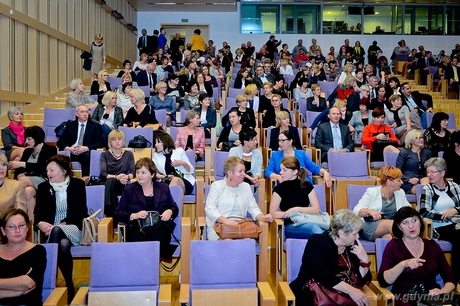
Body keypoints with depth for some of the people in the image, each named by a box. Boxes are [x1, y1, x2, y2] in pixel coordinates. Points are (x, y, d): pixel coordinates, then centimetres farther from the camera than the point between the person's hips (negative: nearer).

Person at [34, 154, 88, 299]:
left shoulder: (78, 184, 4)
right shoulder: (43, 187, 11)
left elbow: (81, 210, -4)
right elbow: (38, 212, 5)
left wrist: (62, 224, -17)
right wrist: (40, 223, -20)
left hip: (74, 228, -2)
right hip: (52, 229, 2)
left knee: (56, 231, -36)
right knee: (63, 244, -34)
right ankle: (69, 286, -24)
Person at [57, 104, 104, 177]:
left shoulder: (95, 126, 13)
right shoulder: (70, 125, 19)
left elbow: (100, 143, 2)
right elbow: (60, 142, 14)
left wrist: (86, 148, -16)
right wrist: (68, 148, -10)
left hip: (86, 152, -1)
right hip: (70, 152, 1)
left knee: (87, 155, -37)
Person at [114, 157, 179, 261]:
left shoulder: (163, 188, 19)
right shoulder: (129, 189, 16)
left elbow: (174, 208, 23)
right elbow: (118, 213, 11)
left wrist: (170, 212, -1)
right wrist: (134, 215, -8)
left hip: (159, 229, 1)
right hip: (137, 228, 0)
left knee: (157, 240, -33)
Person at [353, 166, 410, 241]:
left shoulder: (400, 193, 17)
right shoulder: (372, 192, 4)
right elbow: (356, 211, -1)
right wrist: (369, 211, -22)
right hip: (369, 228, -2)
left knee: (389, 237, -36)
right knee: (392, 223, -33)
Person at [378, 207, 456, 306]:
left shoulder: (432, 245, 15)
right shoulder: (393, 246, 5)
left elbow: (450, 279, 12)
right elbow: (383, 281, -6)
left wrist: (442, 291, -10)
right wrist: (403, 264, -20)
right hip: (405, 298, -4)